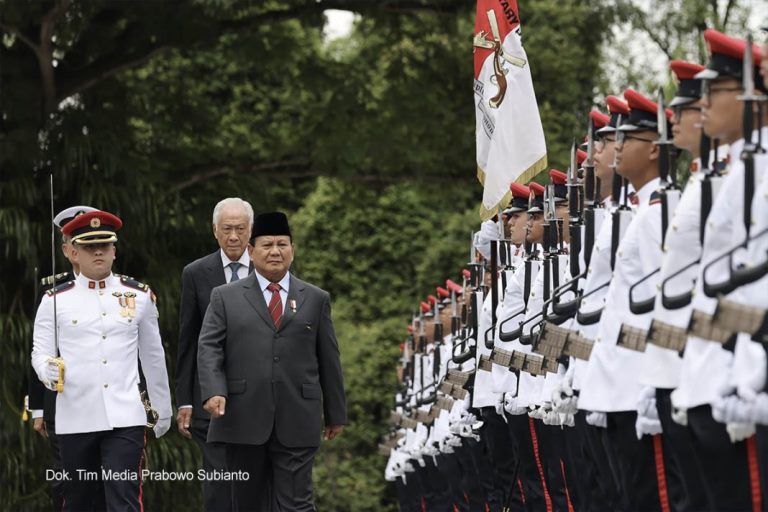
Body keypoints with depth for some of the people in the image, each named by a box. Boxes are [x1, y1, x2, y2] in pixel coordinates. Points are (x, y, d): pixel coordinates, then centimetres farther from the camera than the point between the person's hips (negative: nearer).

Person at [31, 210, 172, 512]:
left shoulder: (140, 296, 7)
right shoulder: (55, 300, 3)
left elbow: (153, 356, 15)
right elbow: (40, 353, 3)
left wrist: (163, 408, 20)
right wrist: (48, 371, -20)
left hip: (125, 418, 0)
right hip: (76, 418, 1)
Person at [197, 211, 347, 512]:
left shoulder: (316, 300, 12)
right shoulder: (226, 298, 9)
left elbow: (329, 360, 13)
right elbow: (209, 348, 0)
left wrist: (335, 414, 13)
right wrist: (213, 391, -17)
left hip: (297, 423, 0)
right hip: (243, 420, 0)